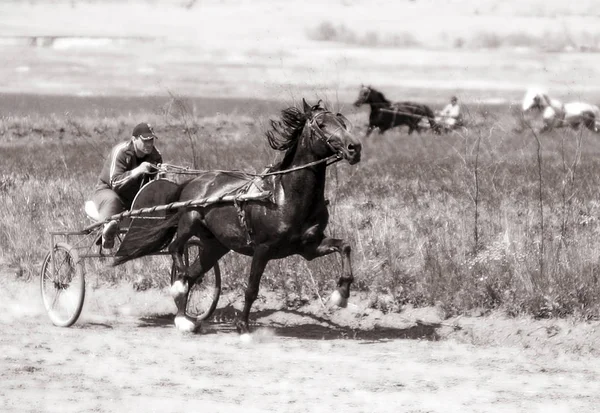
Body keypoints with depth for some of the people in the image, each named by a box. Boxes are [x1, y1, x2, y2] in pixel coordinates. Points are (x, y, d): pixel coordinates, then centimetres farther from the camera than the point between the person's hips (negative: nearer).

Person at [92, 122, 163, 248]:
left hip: (136, 195, 6)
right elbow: (115, 183, -29)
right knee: (111, 201, -42)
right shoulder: (121, 152, -19)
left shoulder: (155, 155, -2)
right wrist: (137, 171, -41)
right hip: (108, 190, -6)